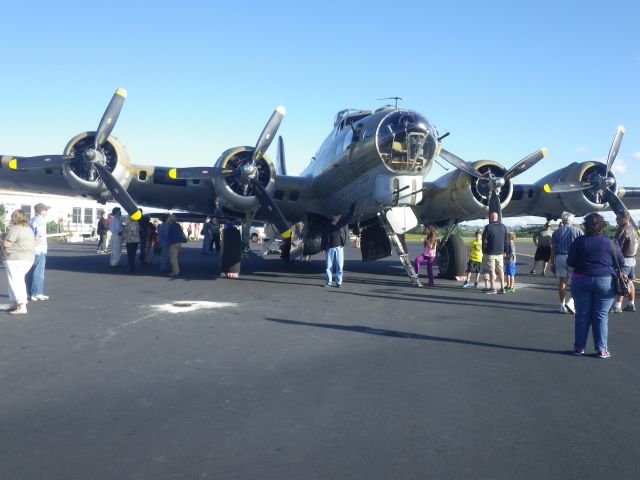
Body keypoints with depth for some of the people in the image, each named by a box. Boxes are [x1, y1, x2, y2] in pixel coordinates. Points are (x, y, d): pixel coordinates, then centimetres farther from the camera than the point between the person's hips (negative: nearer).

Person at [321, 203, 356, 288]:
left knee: (339, 266, -1)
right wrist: (323, 248, 3)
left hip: (339, 247, 1)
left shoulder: (342, 224, 6)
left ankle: (339, 282, 5)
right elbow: (324, 237, 6)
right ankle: (328, 282, 11)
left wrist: (353, 205, 2)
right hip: (330, 248, 0)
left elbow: (350, 216, 5)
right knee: (329, 266, 3)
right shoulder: (328, 226, 3)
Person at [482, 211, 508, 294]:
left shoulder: (488, 227, -10)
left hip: (490, 253, -5)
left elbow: (484, 240, -10)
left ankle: (492, 288, 1)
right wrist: (505, 251, 17)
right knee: (500, 270, 10)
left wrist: (483, 250, -1)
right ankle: (502, 288, 9)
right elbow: (506, 240, 12)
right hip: (500, 253, 5)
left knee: (491, 270, 0)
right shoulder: (503, 227, 9)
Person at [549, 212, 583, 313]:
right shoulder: (578, 231, 2)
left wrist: (552, 262, 9)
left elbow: (553, 249, 4)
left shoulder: (557, 232, 6)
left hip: (560, 258, 2)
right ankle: (571, 301, -12)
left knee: (562, 281, 7)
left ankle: (562, 305, 10)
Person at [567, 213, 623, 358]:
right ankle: (601, 349, 8)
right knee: (601, 315, 6)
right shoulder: (609, 242, -4)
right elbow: (621, 261, 5)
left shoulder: (579, 241, -6)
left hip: (581, 281, 0)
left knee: (582, 314, 9)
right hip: (605, 282, 0)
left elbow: (570, 262, -3)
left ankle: (579, 347, 15)